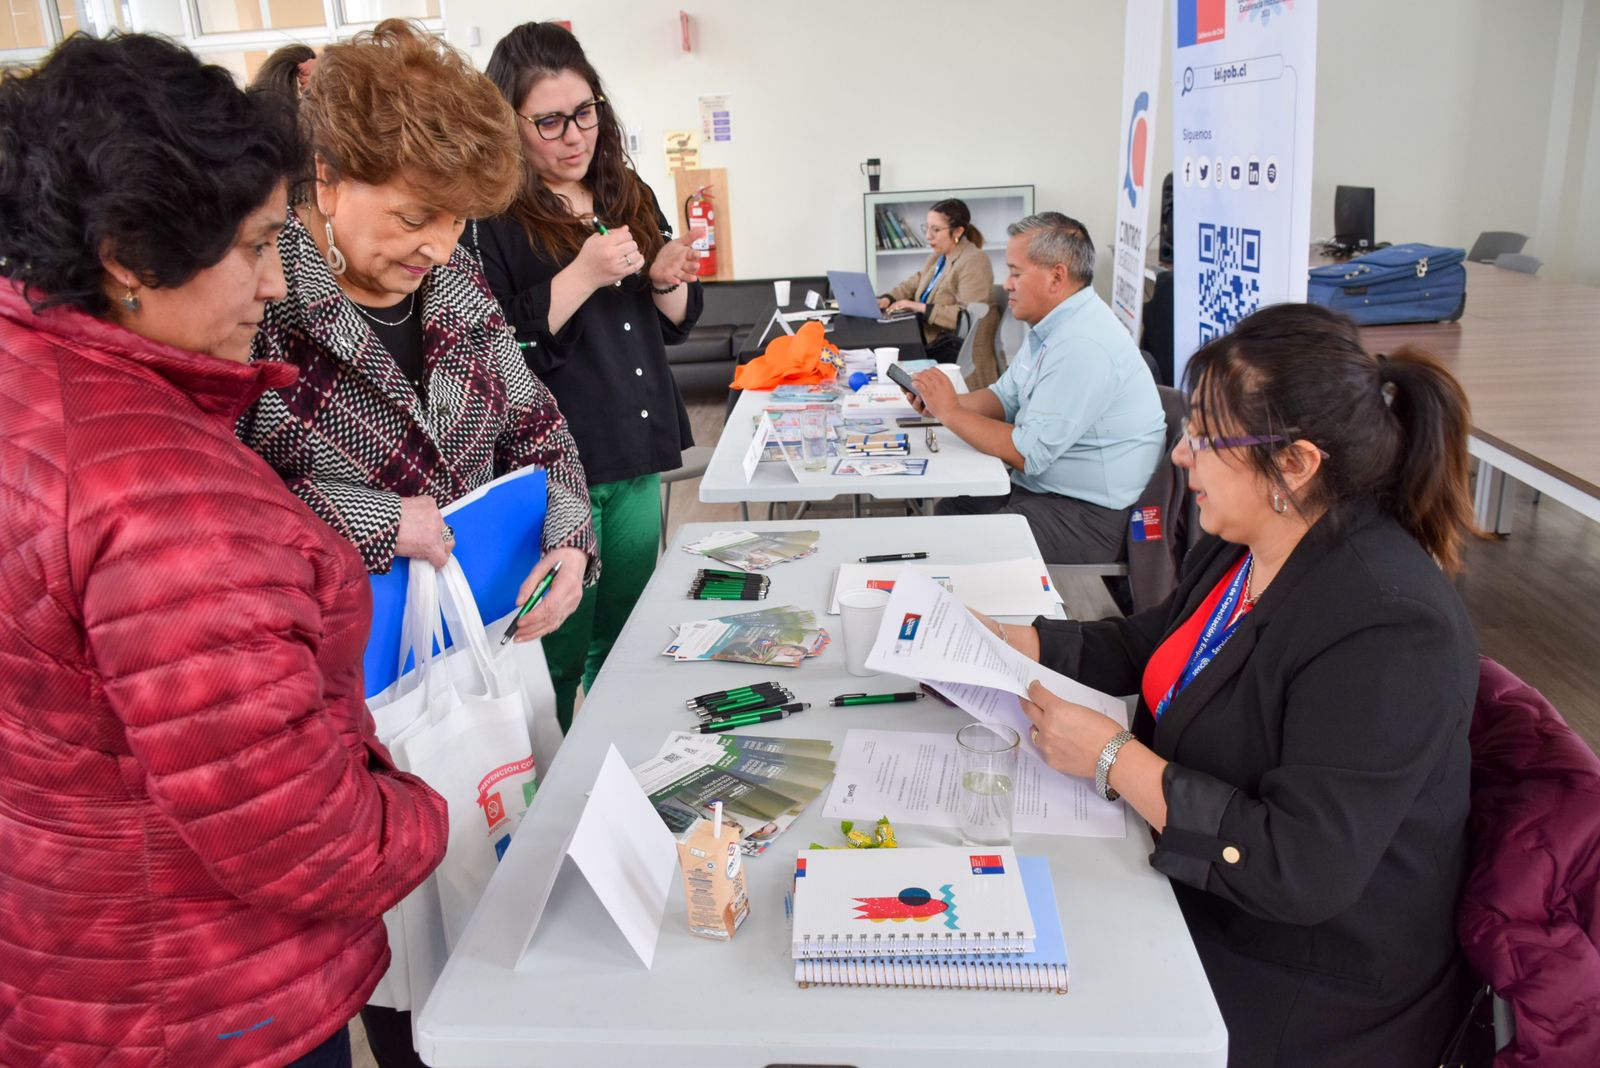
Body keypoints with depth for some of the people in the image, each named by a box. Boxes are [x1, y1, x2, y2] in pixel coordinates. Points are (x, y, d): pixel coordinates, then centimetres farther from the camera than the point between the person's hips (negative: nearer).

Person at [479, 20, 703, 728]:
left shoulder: (629, 198, 10)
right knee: (560, 660, 3)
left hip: (638, 458, 7)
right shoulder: (490, 218, -10)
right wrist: (581, 278, -23)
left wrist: (666, 281, -6)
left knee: (624, 645, 19)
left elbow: (676, 325, 16)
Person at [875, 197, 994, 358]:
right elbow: (911, 285, 23)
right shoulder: (937, 257, 17)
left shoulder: (974, 261, -12)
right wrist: (886, 300, 2)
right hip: (927, 339, 9)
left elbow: (969, 316, -22)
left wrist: (922, 308, -22)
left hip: (954, 349, -8)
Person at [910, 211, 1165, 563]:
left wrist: (951, 413, -15)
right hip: (1041, 489, 10)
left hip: (1088, 516, -10)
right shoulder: (1051, 327, 9)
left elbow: (1028, 454, -24)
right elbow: (1004, 398, 17)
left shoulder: (1083, 346, -25)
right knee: (948, 509, 4)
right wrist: (941, 403, -1)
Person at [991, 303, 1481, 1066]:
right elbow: (1150, 647, 14)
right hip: (1195, 895, 7)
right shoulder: (1243, 545, -2)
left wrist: (1115, 759, -27)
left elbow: (1301, 871, -31)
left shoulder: (1386, 630, -29)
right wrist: (1014, 644, 1)